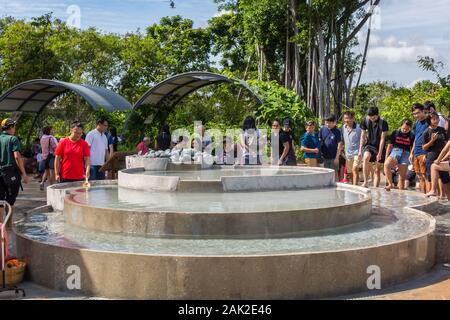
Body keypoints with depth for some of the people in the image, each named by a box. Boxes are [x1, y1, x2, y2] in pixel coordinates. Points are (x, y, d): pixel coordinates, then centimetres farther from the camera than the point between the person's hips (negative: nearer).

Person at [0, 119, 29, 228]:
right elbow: (17, 157, -16)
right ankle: (9, 223, 14)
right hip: (11, 172, -4)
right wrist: (24, 174, -14)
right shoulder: (13, 139, -7)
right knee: (10, 199, 7)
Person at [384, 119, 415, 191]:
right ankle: (390, 184, -25)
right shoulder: (395, 133, 7)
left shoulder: (412, 136, 8)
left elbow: (412, 149, 12)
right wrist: (386, 158, 4)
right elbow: (389, 146, 10)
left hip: (405, 154, 1)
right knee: (386, 164, -32)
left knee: (402, 177, -4)